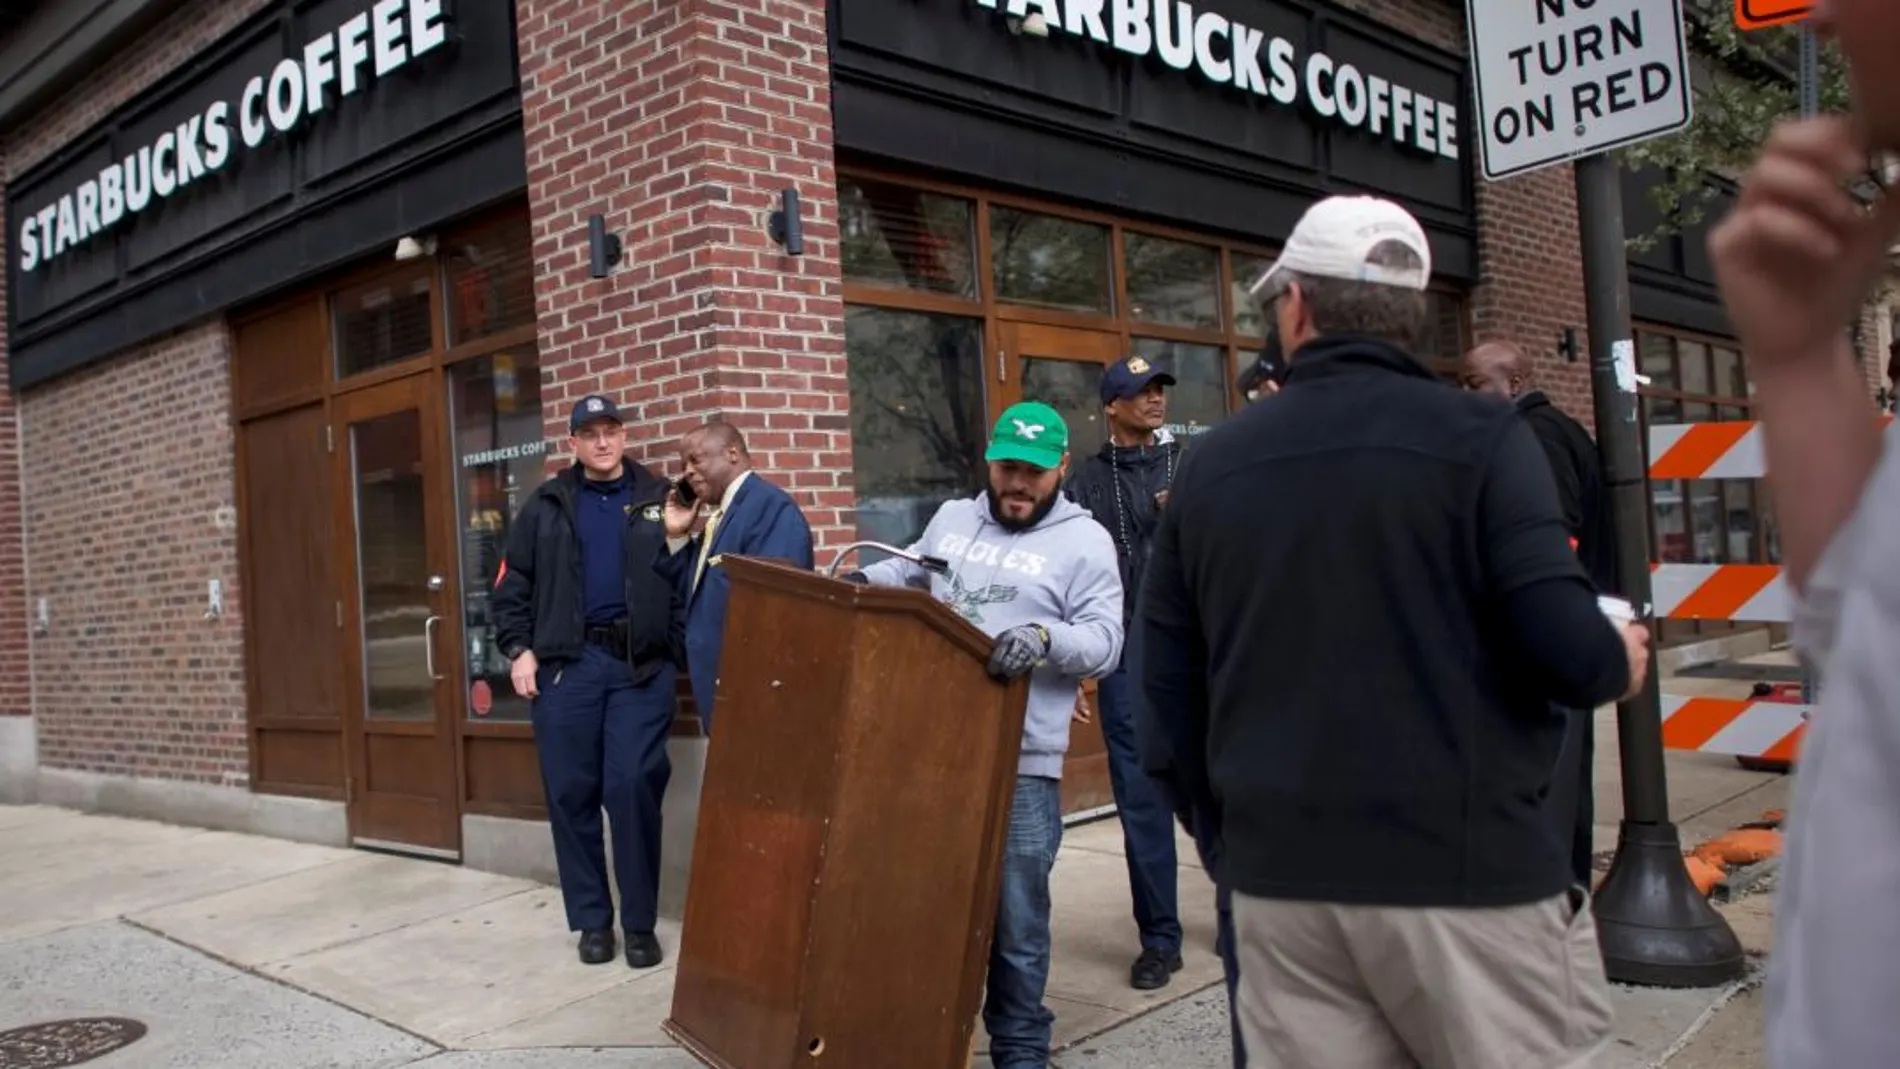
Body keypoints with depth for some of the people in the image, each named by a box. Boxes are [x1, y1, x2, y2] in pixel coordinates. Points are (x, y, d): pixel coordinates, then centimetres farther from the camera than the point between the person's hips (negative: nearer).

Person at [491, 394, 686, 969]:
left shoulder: (660, 500, 7)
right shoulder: (546, 506, 12)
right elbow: (512, 585, 12)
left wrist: (683, 652, -7)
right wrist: (518, 649, 1)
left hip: (641, 665, -2)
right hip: (566, 664, 2)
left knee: (633, 789, -5)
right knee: (571, 794, 5)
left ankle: (640, 923, 7)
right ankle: (591, 919, 17)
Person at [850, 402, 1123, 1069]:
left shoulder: (1084, 541, -1)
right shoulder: (951, 518, 15)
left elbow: (1105, 643, -8)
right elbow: (907, 574, 23)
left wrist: (1045, 637, -26)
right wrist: (864, 580, 4)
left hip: (1021, 764, -4)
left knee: (1016, 920, 5)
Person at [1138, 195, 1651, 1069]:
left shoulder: (1210, 465, 5)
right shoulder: (1478, 437, -7)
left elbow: (1168, 683, 7)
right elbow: (1562, 648, -14)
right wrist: (1621, 664, 10)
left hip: (1280, 879, 4)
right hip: (1466, 868, -3)